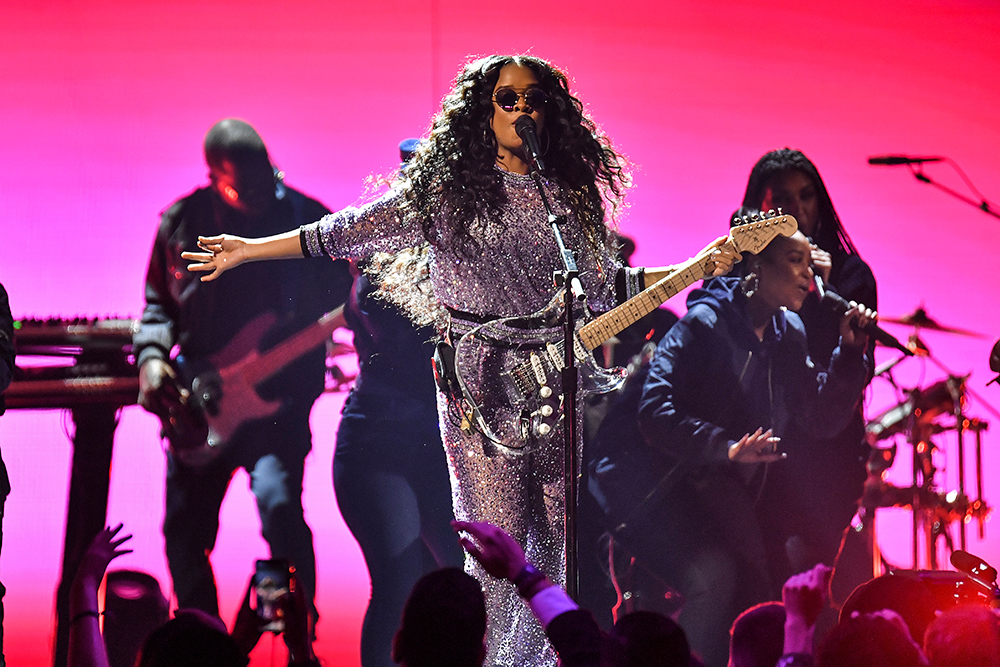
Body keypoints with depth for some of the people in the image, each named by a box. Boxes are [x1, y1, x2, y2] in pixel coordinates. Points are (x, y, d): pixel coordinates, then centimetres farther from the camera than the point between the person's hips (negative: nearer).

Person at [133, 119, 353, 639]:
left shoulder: (308, 219, -5)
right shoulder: (181, 223, 2)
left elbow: (341, 303, 1)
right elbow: (158, 304, 13)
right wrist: (151, 358, -5)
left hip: (277, 395, -3)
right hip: (198, 402, 3)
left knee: (279, 503, -27)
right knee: (183, 535, 6)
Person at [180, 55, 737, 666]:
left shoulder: (573, 196, 11)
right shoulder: (447, 191, 2)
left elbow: (606, 285, 16)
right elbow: (351, 231, 6)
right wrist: (249, 250, 6)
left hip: (559, 386, 4)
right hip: (482, 390, -4)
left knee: (557, 543, 5)